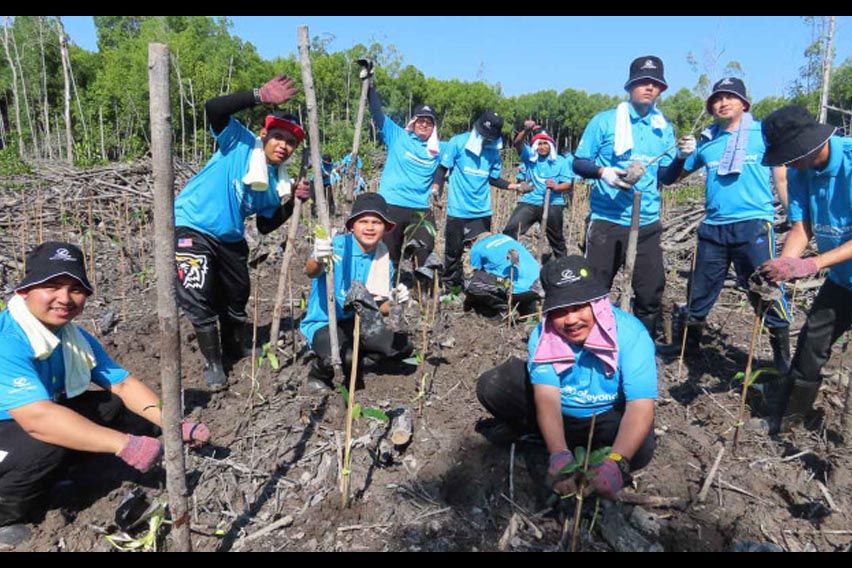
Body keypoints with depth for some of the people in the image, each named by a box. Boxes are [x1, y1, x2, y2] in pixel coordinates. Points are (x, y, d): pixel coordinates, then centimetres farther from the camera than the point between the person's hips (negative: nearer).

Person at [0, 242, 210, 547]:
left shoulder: (75, 337, -4)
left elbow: (123, 384, -2)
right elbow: (38, 418, -40)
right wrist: (124, 444, -40)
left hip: (27, 430, 8)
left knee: (109, 400, -2)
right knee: (51, 442, -32)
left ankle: (37, 487, 7)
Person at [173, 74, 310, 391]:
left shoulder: (277, 183, 1)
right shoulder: (240, 143, -13)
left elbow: (265, 227, 5)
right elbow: (213, 109, -29)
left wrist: (292, 201, -7)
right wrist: (260, 96, -39)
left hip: (230, 238, 7)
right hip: (192, 227, -7)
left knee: (237, 295, 19)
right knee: (199, 298, -13)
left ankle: (235, 348, 43)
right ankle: (213, 363, 5)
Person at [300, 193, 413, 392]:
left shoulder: (383, 259, 0)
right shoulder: (337, 246, -18)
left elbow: (380, 308, 4)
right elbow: (310, 272, -38)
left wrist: (395, 302, -19)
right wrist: (318, 260, -61)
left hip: (359, 322, 6)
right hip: (323, 324, -5)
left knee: (402, 346, -11)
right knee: (344, 358, -33)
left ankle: (355, 360, 14)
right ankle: (318, 374, 3)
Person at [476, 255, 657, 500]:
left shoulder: (630, 333, -28)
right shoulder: (543, 335, -22)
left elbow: (641, 406, -34)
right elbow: (547, 397, -30)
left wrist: (616, 462, -49)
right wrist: (558, 454, -48)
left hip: (607, 417, -1)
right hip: (557, 415, 1)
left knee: (639, 449, -33)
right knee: (491, 387, -18)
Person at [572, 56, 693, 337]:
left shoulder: (664, 128, 8)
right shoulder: (604, 121, -3)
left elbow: (666, 177, 7)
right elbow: (578, 163, -3)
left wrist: (681, 157, -12)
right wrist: (602, 172, -22)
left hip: (647, 223, 4)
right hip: (606, 221, -3)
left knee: (651, 292, 8)